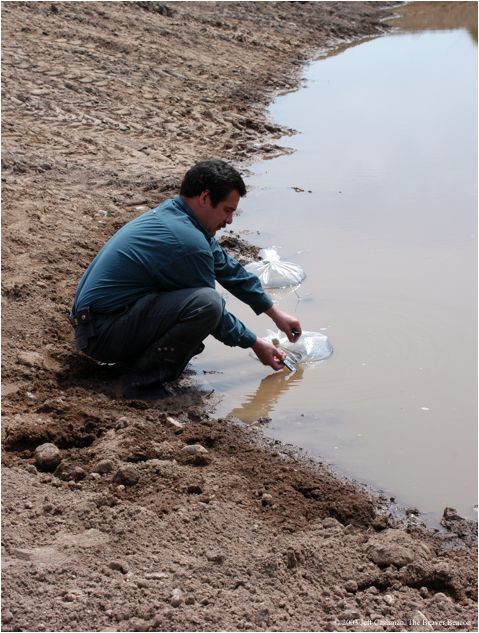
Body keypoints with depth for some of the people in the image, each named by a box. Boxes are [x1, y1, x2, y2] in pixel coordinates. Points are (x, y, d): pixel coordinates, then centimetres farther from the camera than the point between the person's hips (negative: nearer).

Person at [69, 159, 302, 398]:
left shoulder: (173, 213, 8)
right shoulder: (187, 240, -21)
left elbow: (228, 268, 18)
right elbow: (209, 307, -9)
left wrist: (275, 313, 24)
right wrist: (254, 343, 6)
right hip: (100, 334, -10)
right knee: (206, 302, -27)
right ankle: (143, 382, -14)